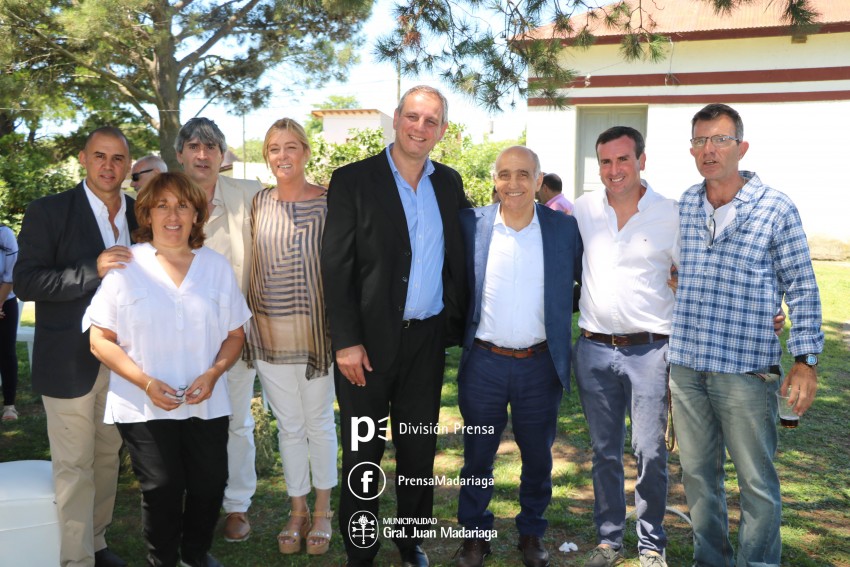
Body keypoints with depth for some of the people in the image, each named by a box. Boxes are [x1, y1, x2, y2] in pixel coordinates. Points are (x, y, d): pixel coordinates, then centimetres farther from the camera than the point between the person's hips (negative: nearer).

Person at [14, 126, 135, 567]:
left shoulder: (140, 216, 8)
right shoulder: (48, 212, -5)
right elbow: (25, 283, -12)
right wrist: (93, 270, -23)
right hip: (71, 361, -4)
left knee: (108, 457, 14)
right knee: (73, 465, 1)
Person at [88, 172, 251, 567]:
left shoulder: (217, 266, 5)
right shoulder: (125, 265, -3)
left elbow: (235, 334, 7)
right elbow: (101, 340, -3)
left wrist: (213, 373, -11)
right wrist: (146, 382, -15)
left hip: (206, 404, 3)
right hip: (144, 407, -2)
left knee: (210, 483, 6)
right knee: (162, 489, 0)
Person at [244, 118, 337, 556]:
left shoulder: (329, 202, -5)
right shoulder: (258, 203, 5)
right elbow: (251, 263, 12)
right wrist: (246, 321, 8)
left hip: (315, 330, -3)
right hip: (269, 332, 3)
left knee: (319, 422, 10)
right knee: (288, 426, 13)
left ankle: (322, 511, 27)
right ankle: (297, 510, 29)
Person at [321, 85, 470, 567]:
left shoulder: (449, 183, 7)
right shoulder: (354, 180, -5)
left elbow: (457, 259, 13)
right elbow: (336, 266, -9)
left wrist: (456, 323, 5)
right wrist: (347, 342, -14)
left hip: (427, 340, 4)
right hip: (368, 341, -3)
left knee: (419, 451, 15)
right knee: (363, 454, 9)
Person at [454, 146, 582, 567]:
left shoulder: (564, 228, -3)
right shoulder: (471, 224, -4)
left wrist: (563, 313, 0)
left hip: (540, 364, 1)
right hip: (483, 362, 0)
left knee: (538, 457, 15)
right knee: (477, 456, 13)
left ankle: (532, 532, 37)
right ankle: (475, 533, 34)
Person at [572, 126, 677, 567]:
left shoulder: (671, 214, -2)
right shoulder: (583, 209, 4)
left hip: (649, 349, -2)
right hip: (594, 349, 2)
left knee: (650, 453, 2)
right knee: (604, 451, 12)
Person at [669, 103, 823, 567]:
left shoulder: (775, 209, -6)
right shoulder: (683, 207, 6)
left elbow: (801, 289, -2)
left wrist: (805, 361, -7)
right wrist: (667, 346, 13)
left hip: (746, 370, -4)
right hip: (685, 366, 4)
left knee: (757, 483, 7)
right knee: (697, 475, 16)